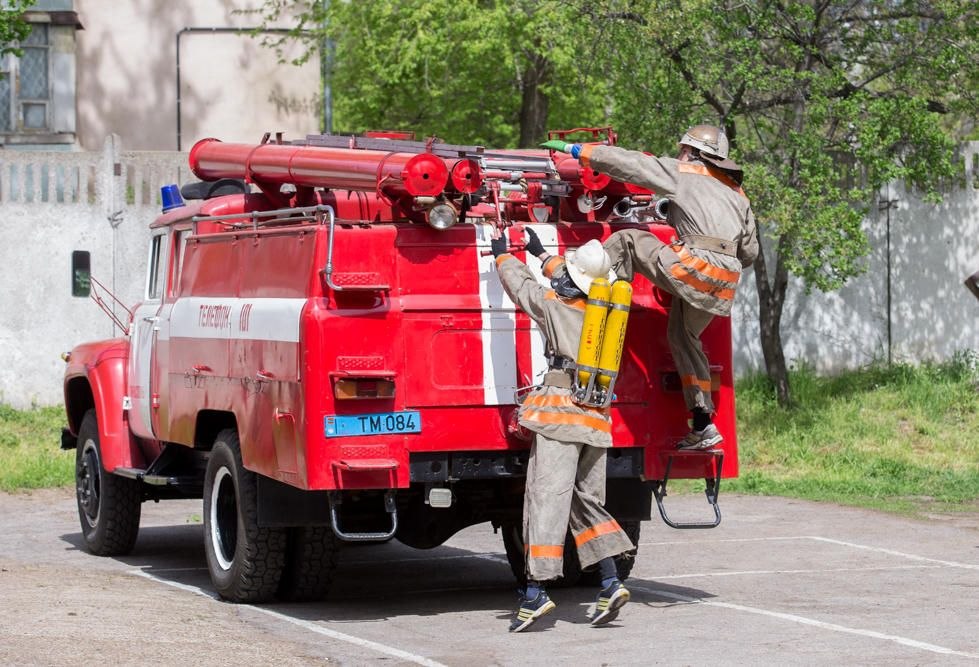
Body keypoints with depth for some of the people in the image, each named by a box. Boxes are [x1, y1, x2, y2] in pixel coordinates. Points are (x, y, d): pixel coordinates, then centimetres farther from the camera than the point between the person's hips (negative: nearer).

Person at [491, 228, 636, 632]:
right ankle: (611, 583, 3)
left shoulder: (554, 306, -6)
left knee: (546, 496, -9)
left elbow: (520, 284, 11)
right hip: (596, 417, 6)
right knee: (587, 501, 14)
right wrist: (540, 253, 43)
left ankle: (536, 591, -14)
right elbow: (572, 287, 31)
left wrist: (503, 255, 31)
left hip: (560, 410, -6)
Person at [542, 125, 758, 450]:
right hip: (723, 286, 8)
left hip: (695, 268, -7)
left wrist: (577, 150, 11)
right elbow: (750, 250, 28)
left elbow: (628, 162, 5)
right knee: (682, 337, 21)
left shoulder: (682, 173, 8)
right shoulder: (737, 193, 28)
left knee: (626, 241, 4)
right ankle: (703, 426, 17)